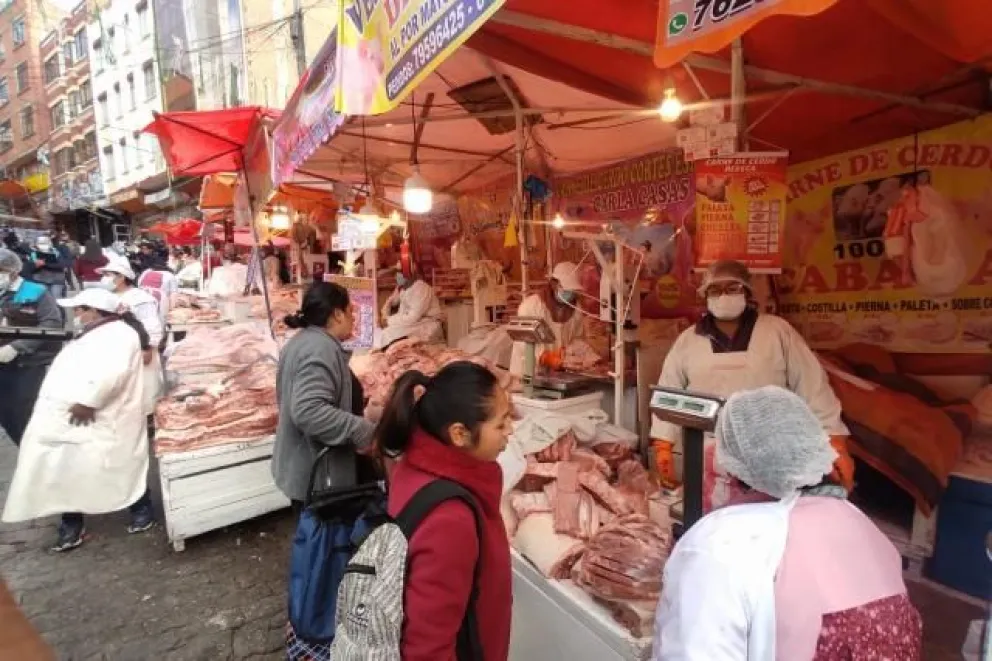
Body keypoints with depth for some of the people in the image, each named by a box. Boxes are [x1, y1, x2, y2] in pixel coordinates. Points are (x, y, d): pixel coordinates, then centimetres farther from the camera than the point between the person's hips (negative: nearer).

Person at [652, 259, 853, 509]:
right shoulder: (687, 340, 4)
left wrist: (837, 445, -7)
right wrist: (663, 447, 2)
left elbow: (813, 387, -1)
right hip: (711, 456, 1)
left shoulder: (778, 331, 1)